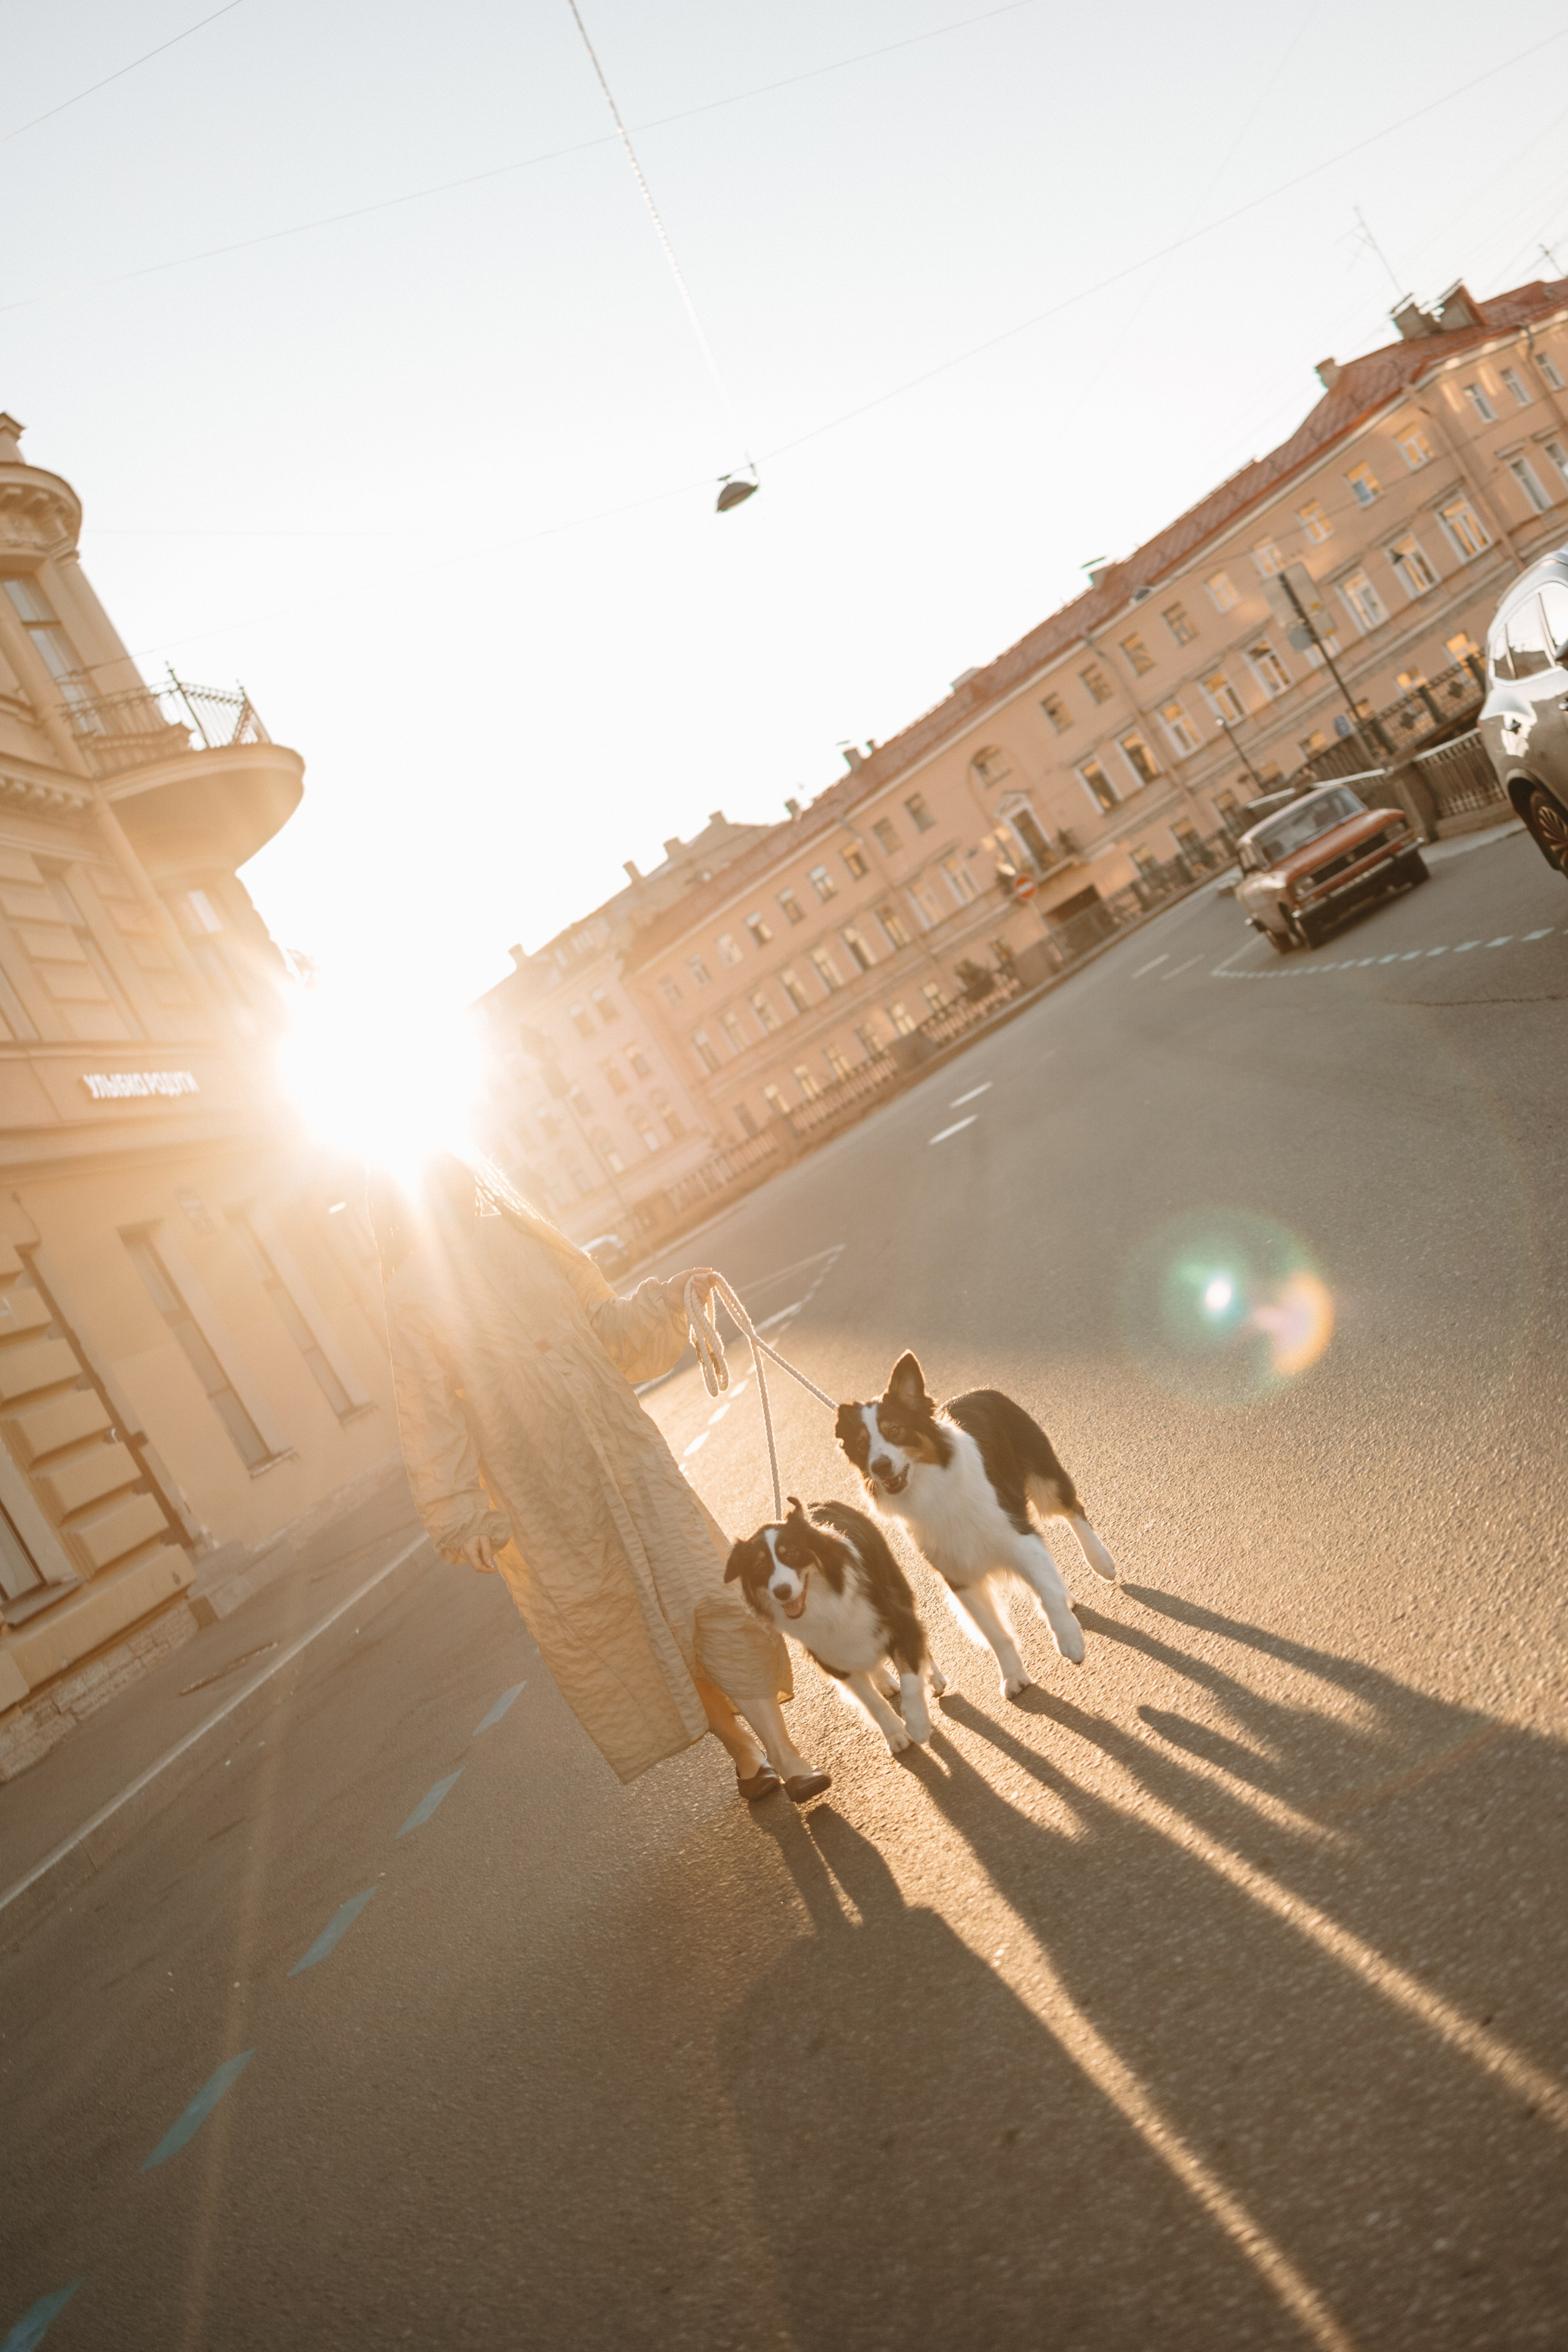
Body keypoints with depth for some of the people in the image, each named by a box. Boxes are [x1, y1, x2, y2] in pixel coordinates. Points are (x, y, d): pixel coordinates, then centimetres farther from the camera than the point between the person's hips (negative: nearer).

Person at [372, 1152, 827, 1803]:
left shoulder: (522, 1238, 7)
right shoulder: (414, 1291, -6)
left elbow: (604, 1327, 13)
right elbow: (429, 1411, -7)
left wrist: (662, 1302, -4)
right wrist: (459, 1512, -13)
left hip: (619, 1450, 3)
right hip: (539, 1485, -3)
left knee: (705, 1588, -4)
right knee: (624, 1626, 6)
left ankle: (783, 1753, 5)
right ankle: (744, 1752, 23)